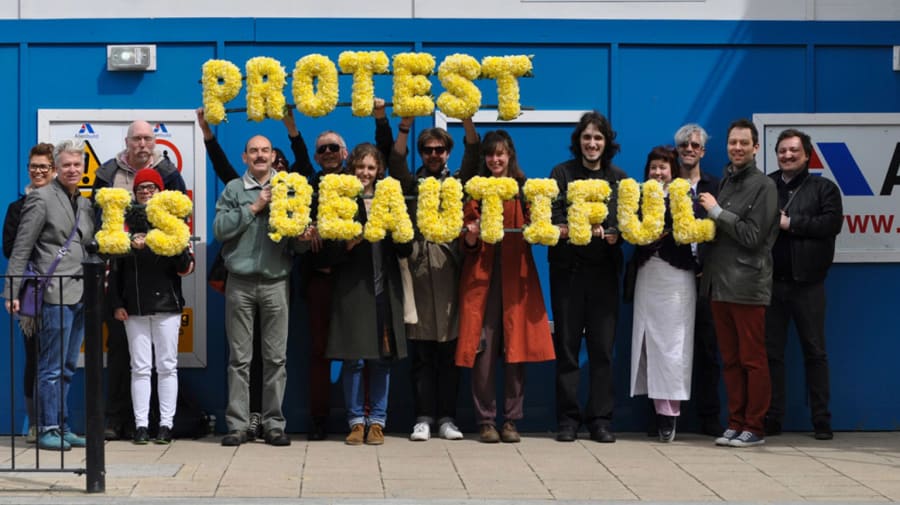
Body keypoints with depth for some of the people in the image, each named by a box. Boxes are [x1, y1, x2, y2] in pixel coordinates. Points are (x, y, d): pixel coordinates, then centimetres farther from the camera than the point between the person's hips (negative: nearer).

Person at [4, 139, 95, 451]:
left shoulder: (85, 205, 16)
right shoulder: (42, 198, -4)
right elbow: (21, 249, -7)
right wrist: (12, 292, -12)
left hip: (81, 295, 7)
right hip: (55, 294, -7)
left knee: (68, 367, 11)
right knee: (52, 367, -4)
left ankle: (62, 427, 18)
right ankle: (48, 429, 3)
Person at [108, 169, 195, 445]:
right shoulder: (126, 222, 10)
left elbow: (186, 266, -2)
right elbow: (115, 266, 8)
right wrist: (116, 303, 1)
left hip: (167, 302, -1)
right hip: (135, 305, 1)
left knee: (167, 366, 1)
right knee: (140, 367, 1)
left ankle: (166, 423, 5)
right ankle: (141, 424, 4)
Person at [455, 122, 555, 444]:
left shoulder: (525, 190, 10)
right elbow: (468, 245, 6)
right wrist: (472, 234, -14)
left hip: (517, 275, 0)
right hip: (481, 275, 0)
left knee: (516, 346, -2)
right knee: (483, 348, -5)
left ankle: (511, 420, 6)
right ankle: (485, 421, 1)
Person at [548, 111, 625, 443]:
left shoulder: (618, 178, 10)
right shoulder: (562, 173, 4)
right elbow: (552, 222, -5)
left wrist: (612, 234, -16)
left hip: (604, 269, 2)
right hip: (568, 268, -1)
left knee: (603, 346, 1)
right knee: (567, 345, 0)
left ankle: (601, 419, 8)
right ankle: (568, 419, 7)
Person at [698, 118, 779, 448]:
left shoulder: (763, 186, -5)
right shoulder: (724, 182, 15)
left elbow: (753, 237, -12)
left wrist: (717, 212, -9)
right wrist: (708, 267, 4)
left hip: (747, 285, -7)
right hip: (719, 283, 7)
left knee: (752, 360, -1)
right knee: (730, 360, 10)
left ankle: (754, 427, 5)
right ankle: (735, 423, 16)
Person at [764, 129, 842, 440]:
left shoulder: (823, 189, 5)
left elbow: (832, 223, -10)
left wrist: (790, 222, -12)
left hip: (806, 283, -2)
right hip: (770, 282, 2)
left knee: (814, 351, 4)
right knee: (770, 351, 6)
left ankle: (822, 421, 9)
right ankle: (772, 418, 13)